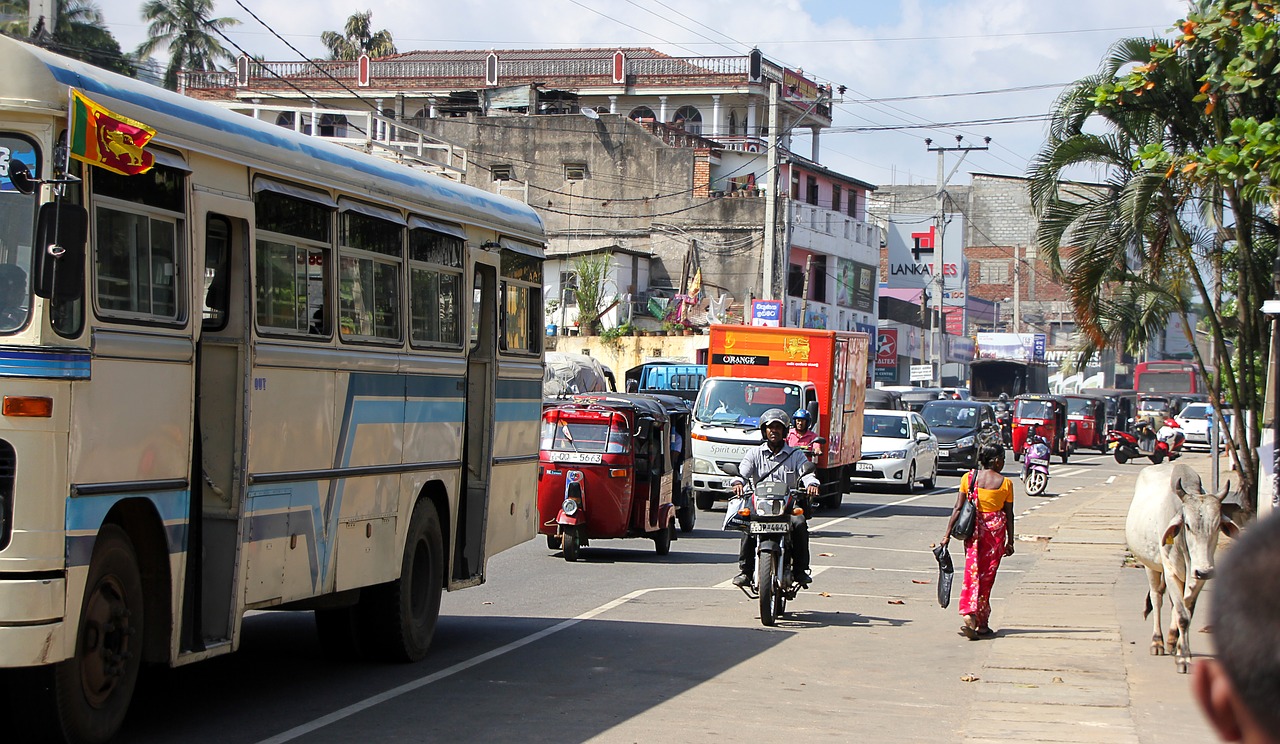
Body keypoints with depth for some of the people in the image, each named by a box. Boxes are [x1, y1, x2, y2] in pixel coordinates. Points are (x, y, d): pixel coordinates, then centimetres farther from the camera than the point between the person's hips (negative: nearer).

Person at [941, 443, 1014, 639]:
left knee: (972, 572, 5)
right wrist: (1010, 542, 8)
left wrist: (948, 534, 3)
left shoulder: (968, 478, 0)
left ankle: (969, 615, -15)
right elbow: (1009, 515, 0)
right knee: (987, 575, 6)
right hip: (996, 529, -1)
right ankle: (982, 624, 10)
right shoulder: (1005, 483, -4)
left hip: (973, 528, 1)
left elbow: (958, 508, -1)